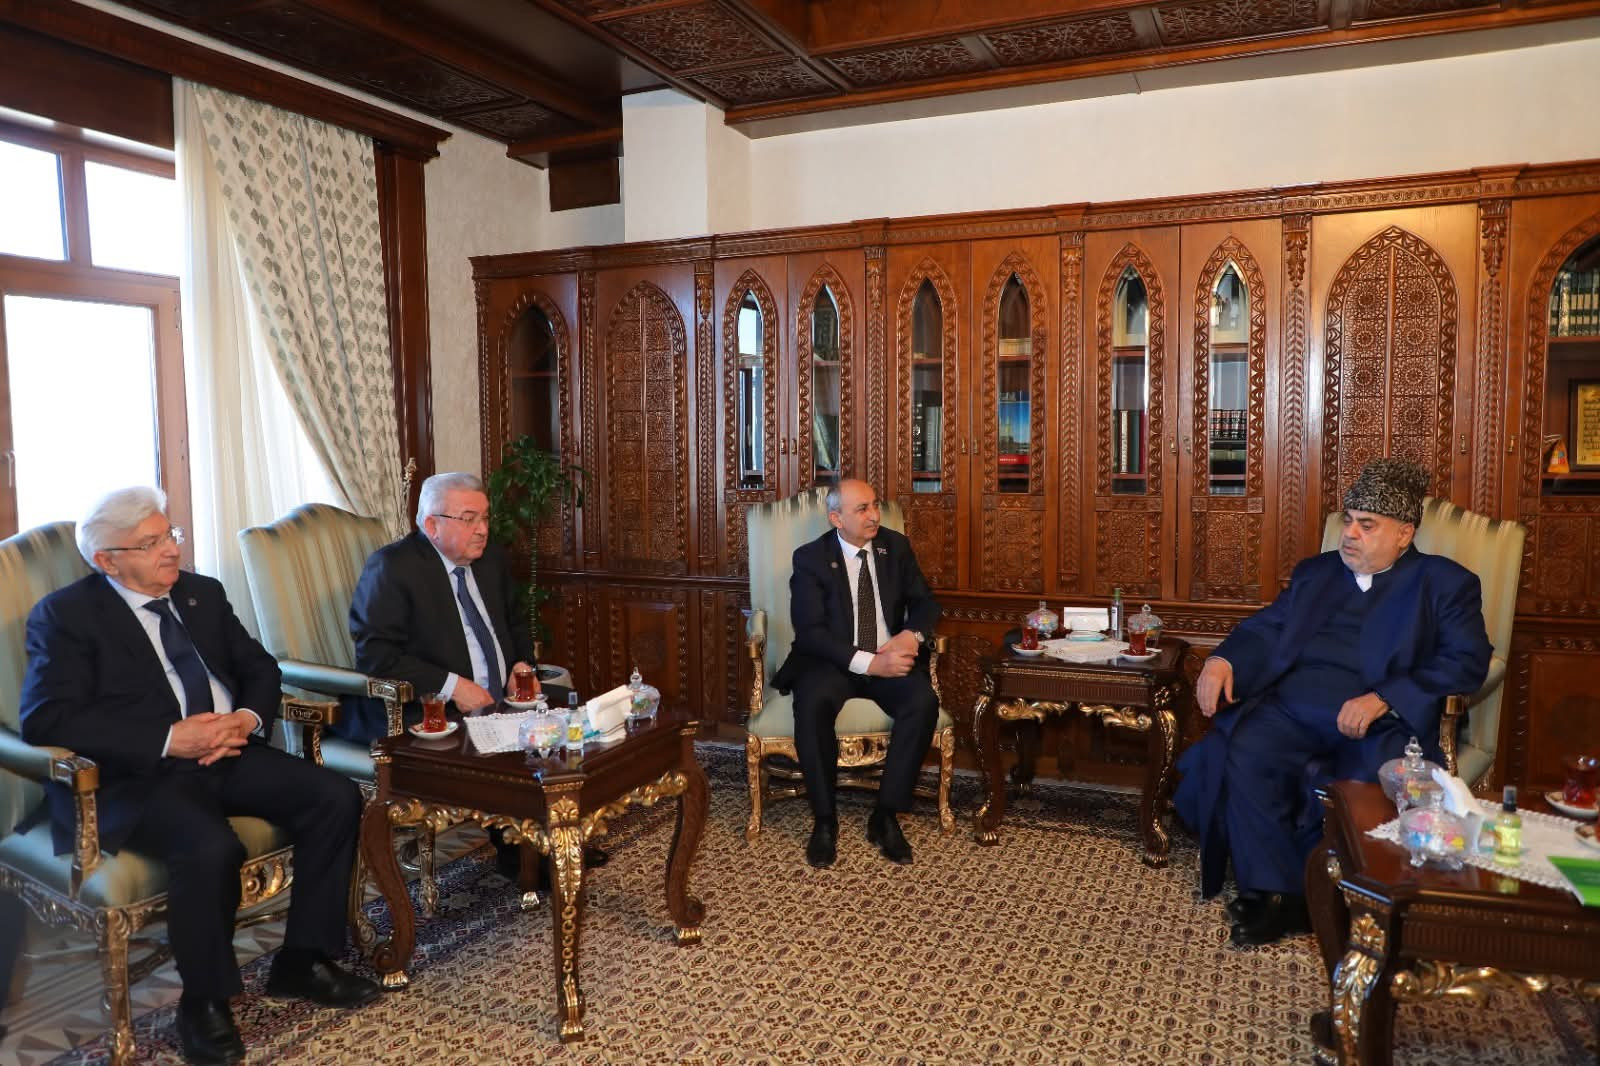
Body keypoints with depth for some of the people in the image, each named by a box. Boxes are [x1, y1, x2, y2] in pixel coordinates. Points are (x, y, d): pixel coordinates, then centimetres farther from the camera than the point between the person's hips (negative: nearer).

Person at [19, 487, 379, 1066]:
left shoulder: (203, 593, 15)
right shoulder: (65, 614, -3)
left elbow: (260, 666, 17)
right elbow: (46, 718, -14)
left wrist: (249, 718, -7)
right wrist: (169, 739, -22)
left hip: (229, 754, 6)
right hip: (137, 775, -6)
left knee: (337, 797, -13)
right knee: (211, 847, -34)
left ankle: (303, 960, 2)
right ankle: (203, 1004, -8)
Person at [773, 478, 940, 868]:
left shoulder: (896, 546, 8)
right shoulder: (810, 558, -4)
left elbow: (924, 602, 10)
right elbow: (810, 631, -13)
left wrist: (912, 634, -15)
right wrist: (868, 662, -24)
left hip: (891, 659, 3)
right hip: (833, 661, -2)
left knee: (924, 702, -28)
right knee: (811, 705, -35)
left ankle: (886, 815, -14)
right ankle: (824, 819, -15)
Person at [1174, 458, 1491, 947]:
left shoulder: (1444, 582, 9)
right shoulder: (1315, 572, 24)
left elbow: (1467, 662, -3)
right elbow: (1266, 628, 18)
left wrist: (1384, 699, -18)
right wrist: (1224, 660, -5)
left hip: (1380, 722, -3)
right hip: (1292, 709, 3)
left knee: (1370, 786, -33)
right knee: (1243, 755, -26)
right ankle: (1273, 893, -17)